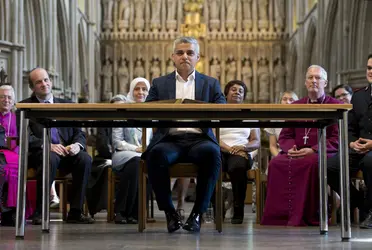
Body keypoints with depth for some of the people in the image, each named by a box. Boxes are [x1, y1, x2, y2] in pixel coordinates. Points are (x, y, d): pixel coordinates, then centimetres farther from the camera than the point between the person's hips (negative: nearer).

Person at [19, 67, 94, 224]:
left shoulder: (66, 105, 19)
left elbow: (79, 133, 13)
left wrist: (77, 144, -12)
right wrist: (47, 145, -23)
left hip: (66, 152, 4)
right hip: (38, 153, -4)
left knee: (85, 159, -28)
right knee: (51, 159, -38)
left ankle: (75, 212, -21)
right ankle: (39, 213, -26)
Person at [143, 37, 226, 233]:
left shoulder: (211, 84, 19)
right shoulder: (160, 83, 19)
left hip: (199, 139, 0)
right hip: (170, 140, 0)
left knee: (212, 152, -35)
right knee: (157, 154, -35)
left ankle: (197, 213, -23)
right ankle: (169, 211, -18)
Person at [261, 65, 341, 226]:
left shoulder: (335, 106, 9)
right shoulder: (295, 106, 23)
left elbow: (337, 139, -1)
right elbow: (284, 136, 20)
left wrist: (313, 150, -16)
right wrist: (290, 148, -6)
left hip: (323, 153, -4)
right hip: (296, 152, 4)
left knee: (311, 163, -39)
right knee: (276, 163, -29)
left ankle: (309, 216, -33)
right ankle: (280, 215, -27)